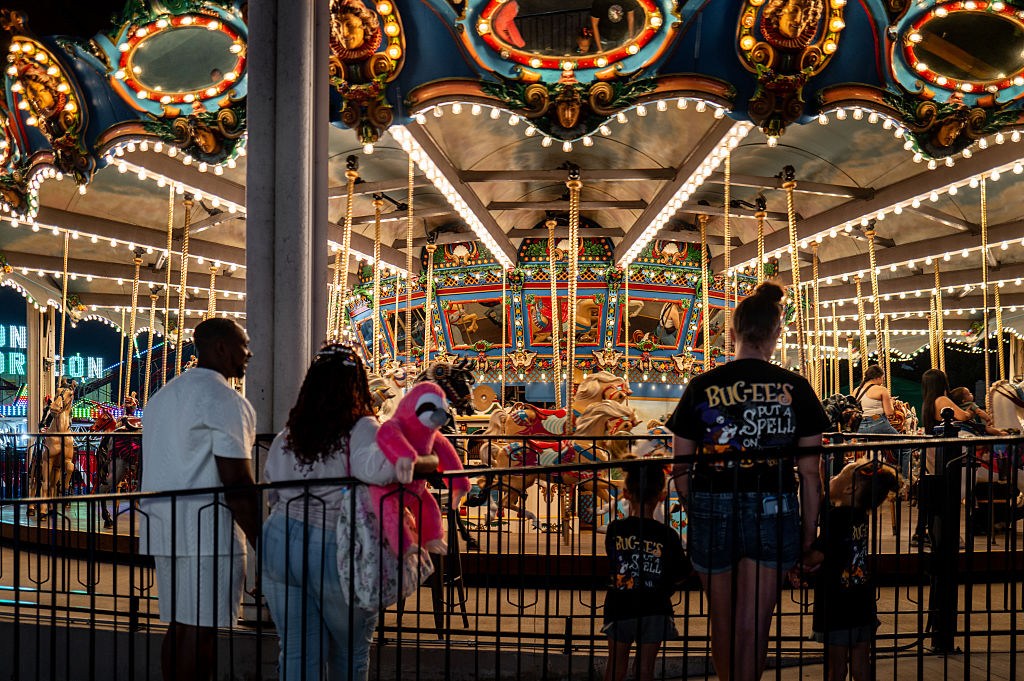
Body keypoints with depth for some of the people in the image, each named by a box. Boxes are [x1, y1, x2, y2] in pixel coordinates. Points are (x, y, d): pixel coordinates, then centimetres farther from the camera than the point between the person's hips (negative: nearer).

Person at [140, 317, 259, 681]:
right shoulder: (223, 399, -11)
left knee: (179, 627, 14)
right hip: (207, 531, -9)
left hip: (162, 527, 9)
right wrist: (259, 539, -12)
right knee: (200, 631, -5)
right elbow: (236, 481, -16)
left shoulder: (164, 395, 19)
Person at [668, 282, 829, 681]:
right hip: (773, 512, -1)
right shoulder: (795, 389, -2)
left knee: (723, 623, 18)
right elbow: (810, 473, -2)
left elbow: (680, 470, 2)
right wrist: (809, 534, 7)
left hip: (712, 508, 1)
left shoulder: (702, 387, -1)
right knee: (753, 627, 5)